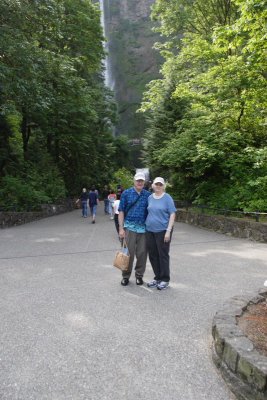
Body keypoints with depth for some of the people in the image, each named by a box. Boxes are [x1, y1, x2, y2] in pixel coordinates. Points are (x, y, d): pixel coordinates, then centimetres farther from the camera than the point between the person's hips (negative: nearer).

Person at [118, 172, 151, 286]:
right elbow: (121, 212, 1)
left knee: (142, 253, 7)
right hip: (129, 227, -1)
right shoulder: (126, 193, 2)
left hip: (144, 228, 2)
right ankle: (125, 276, 18)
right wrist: (121, 228, -6)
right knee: (128, 253, 3)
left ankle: (139, 275, 23)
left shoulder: (148, 195, 6)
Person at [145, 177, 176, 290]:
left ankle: (165, 280, 17)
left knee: (163, 255, 3)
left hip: (162, 231, -5)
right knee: (152, 255, 10)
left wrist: (168, 231, -16)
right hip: (150, 231, 5)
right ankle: (157, 277, 26)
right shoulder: (150, 198, 8)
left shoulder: (167, 198, -7)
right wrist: (146, 226, 11)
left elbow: (172, 214, -9)